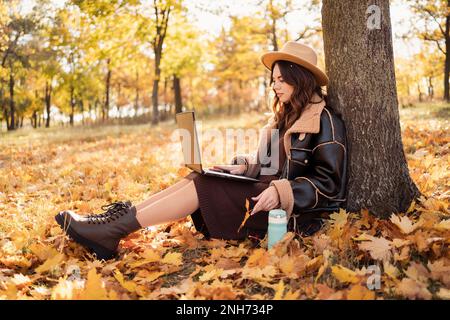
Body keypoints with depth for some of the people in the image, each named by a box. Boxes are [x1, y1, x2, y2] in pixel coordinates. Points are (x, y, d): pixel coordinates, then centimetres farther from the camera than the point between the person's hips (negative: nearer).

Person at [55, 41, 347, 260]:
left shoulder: (324, 120, -9)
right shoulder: (286, 115, 17)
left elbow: (328, 181, -14)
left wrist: (281, 192, -26)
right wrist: (243, 167, 0)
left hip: (293, 209, -8)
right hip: (265, 190, 8)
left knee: (202, 186, -22)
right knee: (196, 180, -12)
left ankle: (114, 230, -24)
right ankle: (120, 219, -20)